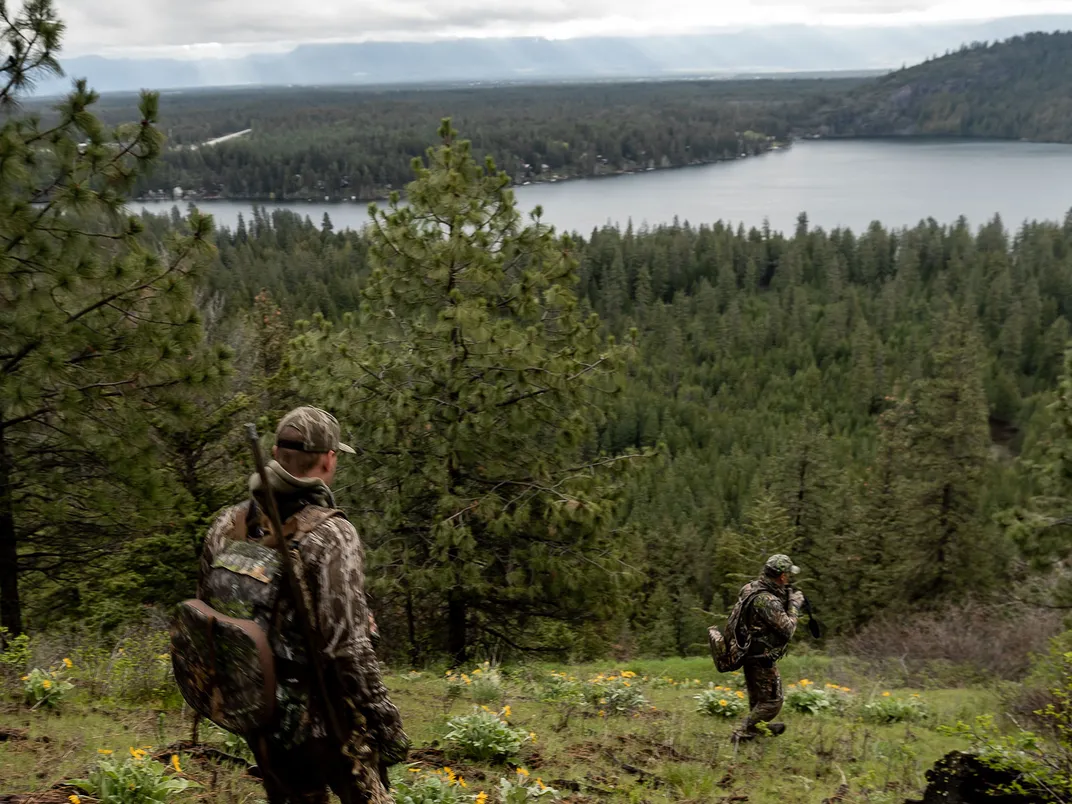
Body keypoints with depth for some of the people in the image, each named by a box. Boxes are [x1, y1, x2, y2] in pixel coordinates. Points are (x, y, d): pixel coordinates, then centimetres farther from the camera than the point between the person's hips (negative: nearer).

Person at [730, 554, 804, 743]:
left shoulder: (750, 588, -1)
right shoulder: (767, 601, -30)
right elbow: (787, 630, -22)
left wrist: (786, 600, 4)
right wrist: (794, 605, -11)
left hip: (749, 654, 9)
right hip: (762, 658, -9)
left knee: (757, 696, 27)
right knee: (772, 701, 5)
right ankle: (743, 733, 7)